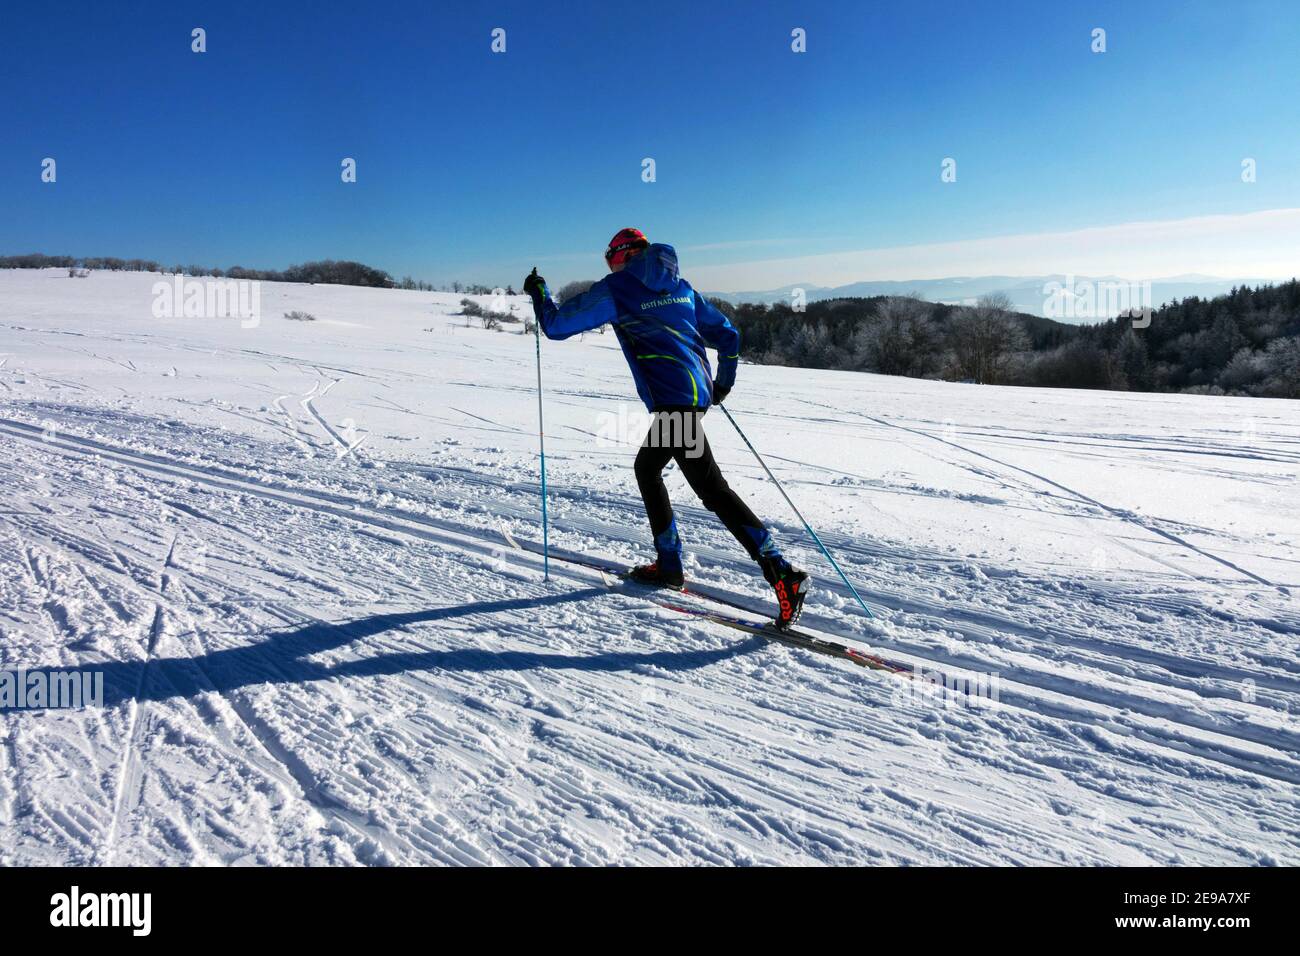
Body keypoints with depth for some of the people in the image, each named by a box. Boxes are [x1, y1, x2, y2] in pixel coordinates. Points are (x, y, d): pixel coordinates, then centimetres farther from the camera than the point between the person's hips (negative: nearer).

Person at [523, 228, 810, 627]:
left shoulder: (615, 288, 2)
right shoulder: (680, 287, 20)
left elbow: (556, 325, 6)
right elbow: (727, 334, 22)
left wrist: (538, 292, 25)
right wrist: (723, 384, 34)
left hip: (672, 399, -8)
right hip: (697, 394, 8)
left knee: (711, 488, -7)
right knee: (647, 466, 20)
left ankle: (783, 574, -12)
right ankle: (669, 564, 21)